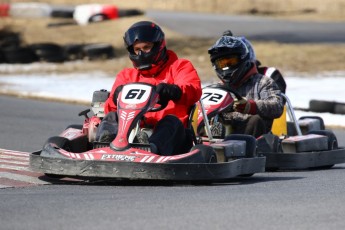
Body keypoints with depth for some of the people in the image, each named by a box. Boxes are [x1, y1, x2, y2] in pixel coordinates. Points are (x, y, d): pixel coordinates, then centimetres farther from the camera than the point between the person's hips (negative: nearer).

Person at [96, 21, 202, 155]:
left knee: (171, 122, -33)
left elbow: (193, 91, -4)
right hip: (133, 132, 3)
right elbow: (109, 109, 13)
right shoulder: (127, 75, 28)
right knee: (111, 118, -21)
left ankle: (151, 148, -65)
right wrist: (117, 97, -14)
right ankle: (106, 143, -56)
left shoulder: (180, 67, 19)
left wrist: (173, 91, -29)